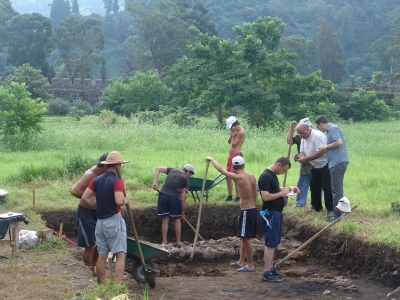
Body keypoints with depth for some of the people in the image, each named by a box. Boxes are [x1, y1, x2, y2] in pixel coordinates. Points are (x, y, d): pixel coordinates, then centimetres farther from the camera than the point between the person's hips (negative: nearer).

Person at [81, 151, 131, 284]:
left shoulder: (97, 180, 7)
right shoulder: (117, 181, -13)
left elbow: (85, 197, 4)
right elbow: (119, 201, -25)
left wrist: (99, 206, 11)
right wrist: (127, 200, -4)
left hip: (100, 221, 7)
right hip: (114, 221, -7)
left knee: (102, 255, 12)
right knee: (120, 255, -5)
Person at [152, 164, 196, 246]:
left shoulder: (172, 170, 22)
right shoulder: (186, 180, 11)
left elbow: (158, 169, 13)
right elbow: (183, 198, 6)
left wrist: (155, 182, 4)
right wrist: (183, 213, 14)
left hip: (163, 195, 3)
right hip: (174, 197, -3)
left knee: (165, 219, 12)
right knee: (177, 219, 15)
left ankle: (164, 242, 13)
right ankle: (178, 242, 20)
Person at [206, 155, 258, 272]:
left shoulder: (237, 177, -14)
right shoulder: (251, 176, 4)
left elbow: (221, 169, -4)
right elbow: (255, 195, 9)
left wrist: (211, 159, 11)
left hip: (246, 211, -8)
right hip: (252, 209, 8)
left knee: (245, 237, -2)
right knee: (244, 237, 17)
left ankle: (250, 265, 0)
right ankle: (241, 262, 27)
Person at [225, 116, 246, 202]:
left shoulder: (241, 132, -15)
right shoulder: (235, 131, 14)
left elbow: (234, 144, -15)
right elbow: (229, 142, 16)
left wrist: (233, 136, -6)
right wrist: (231, 136, -2)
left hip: (236, 155, -10)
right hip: (231, 155, 10)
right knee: (228, 176, 13)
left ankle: (238, 197, -7)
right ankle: (229, 196, 22)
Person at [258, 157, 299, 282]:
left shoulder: (273, 175, 13)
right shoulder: (265, 176, -18)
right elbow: (266, 196, -25)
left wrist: (288, 188, 13)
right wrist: (282, 193, -17)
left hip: (277, 212, 10)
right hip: (270, 213, -10)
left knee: (273, 243, 14)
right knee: (270, 243, -9)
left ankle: (271, 269, 21)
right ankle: (267, 273, -8)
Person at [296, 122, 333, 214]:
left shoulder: (318, 136, -25)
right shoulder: (304, 138, 4)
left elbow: (320, 152, -31)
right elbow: (302, 151, 9)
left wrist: (306, 159, -30)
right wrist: (301, 156, -17)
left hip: (325, 165, -9)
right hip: (315, 166, 9)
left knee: (327, 188, -8)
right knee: (314, 186, 13)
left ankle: (330, 209, -2)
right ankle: (316, 207, 25)